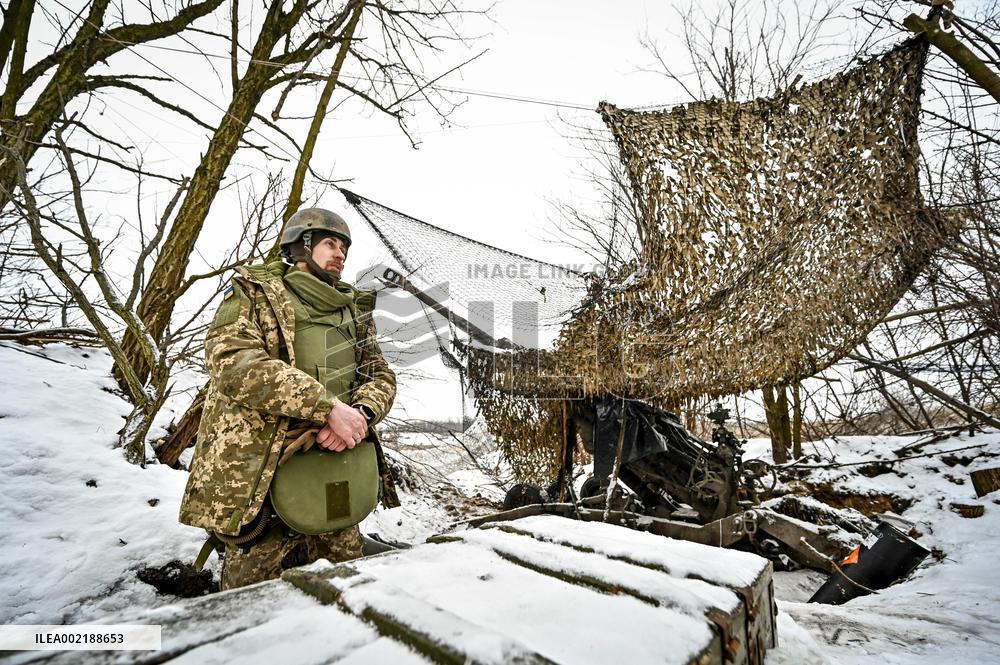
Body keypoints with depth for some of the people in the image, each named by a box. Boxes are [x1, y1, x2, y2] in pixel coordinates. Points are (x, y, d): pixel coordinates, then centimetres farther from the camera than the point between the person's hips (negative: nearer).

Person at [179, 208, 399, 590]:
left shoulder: (354, 310, 17)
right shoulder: (254, 294, 1)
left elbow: (380, 376, 12)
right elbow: (234, 361, -17)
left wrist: (362, 413, -13)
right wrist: (328, 406, -24)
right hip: (257, 483, -5)